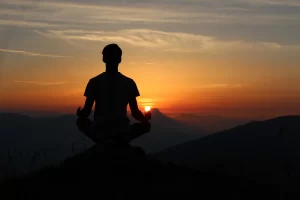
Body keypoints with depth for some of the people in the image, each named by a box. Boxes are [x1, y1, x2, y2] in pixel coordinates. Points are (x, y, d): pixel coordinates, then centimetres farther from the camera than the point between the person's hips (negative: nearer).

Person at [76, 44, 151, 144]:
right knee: (146, 124, 25)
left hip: (99, 134, 0)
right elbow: (135, 113, 2)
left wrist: (79, 114, 24)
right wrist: (146, 118, 25)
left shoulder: (94, 82, -1)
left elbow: (86, 112, 0)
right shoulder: (129, 82, 0)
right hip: (122, 134, 0)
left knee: (81, 121, 29)